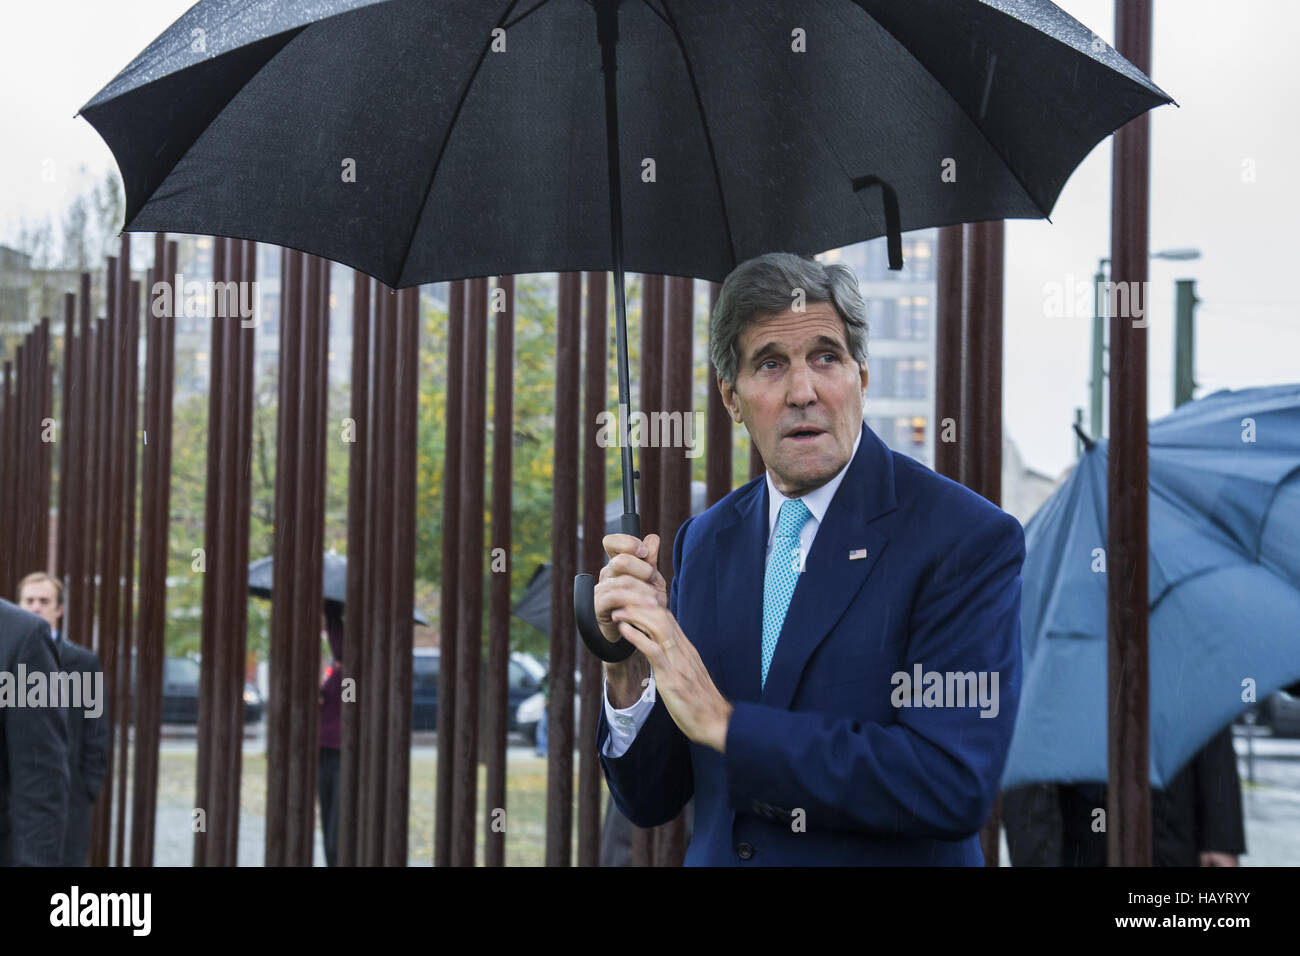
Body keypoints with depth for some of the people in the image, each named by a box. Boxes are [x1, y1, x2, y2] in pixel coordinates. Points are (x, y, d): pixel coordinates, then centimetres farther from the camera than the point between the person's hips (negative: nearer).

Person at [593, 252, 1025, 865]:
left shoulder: (972, 539, -14)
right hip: (718, 858, 4)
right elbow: (651, 804, 1)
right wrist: (628, 673, -18)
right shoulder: (703, 543, 1)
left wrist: (724, 722, -23)